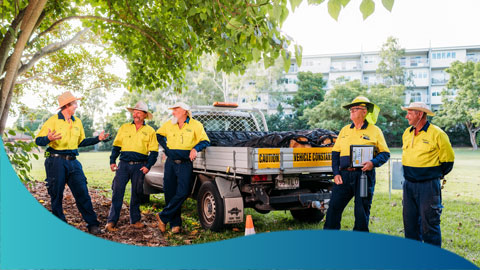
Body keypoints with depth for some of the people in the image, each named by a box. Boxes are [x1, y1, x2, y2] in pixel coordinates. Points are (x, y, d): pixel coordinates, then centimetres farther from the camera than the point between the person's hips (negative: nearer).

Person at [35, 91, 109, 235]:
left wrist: (97, 138, 12)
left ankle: (92, 224, 3)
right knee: (56, 194, 3)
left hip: (73, 162, 5)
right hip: (56, 161, -4)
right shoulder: (53, 120, -4)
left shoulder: (77, 122, 15)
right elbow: (38, 140, -6)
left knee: (82, 193, 0)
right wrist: (48, 139, -27)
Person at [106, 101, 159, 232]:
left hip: (139, 166, 0)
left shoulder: (150, 131, 8)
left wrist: (148, 166, -6)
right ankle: (111, 221, -5)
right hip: (123, 164, 1)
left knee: (137, 193, 7)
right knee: (117, 191, -7)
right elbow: (116, 146, 15)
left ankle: (135, 220, 19)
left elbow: (154, 151, 6)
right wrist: (112, 161, 3)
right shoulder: (124, 128, 13)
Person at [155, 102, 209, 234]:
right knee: (170, 193, 3)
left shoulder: (195, 125, 0)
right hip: (170, 163, 4)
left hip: (185, 164, -3)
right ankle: (175, 224, 13)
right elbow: (158, 135, 28)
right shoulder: (169, 124, 11)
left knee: (182, 193, -14)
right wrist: (165, 146, 14)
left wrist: (195, 148, -17)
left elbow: (205, 141, 0)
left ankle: (163, 217, 1)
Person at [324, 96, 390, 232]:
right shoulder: (345, 130, 15)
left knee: (362, 212, 4)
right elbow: (335, 153, 14)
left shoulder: (375, 131, 4)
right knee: (333, 208, 0)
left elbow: (385, 153, 3)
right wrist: (336, 173, 3)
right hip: (344, 175, 3)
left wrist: (373, 162, -16)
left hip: (364, 175, -3)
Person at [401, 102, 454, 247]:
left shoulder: (437, 134, -10)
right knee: (409, 221, 12)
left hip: (428, 185, -6)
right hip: (408, 184, 7)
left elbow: (448, 160, -2)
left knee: (429, 222, -2)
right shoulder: (407, 133, 9)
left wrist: (435, 175, 5)